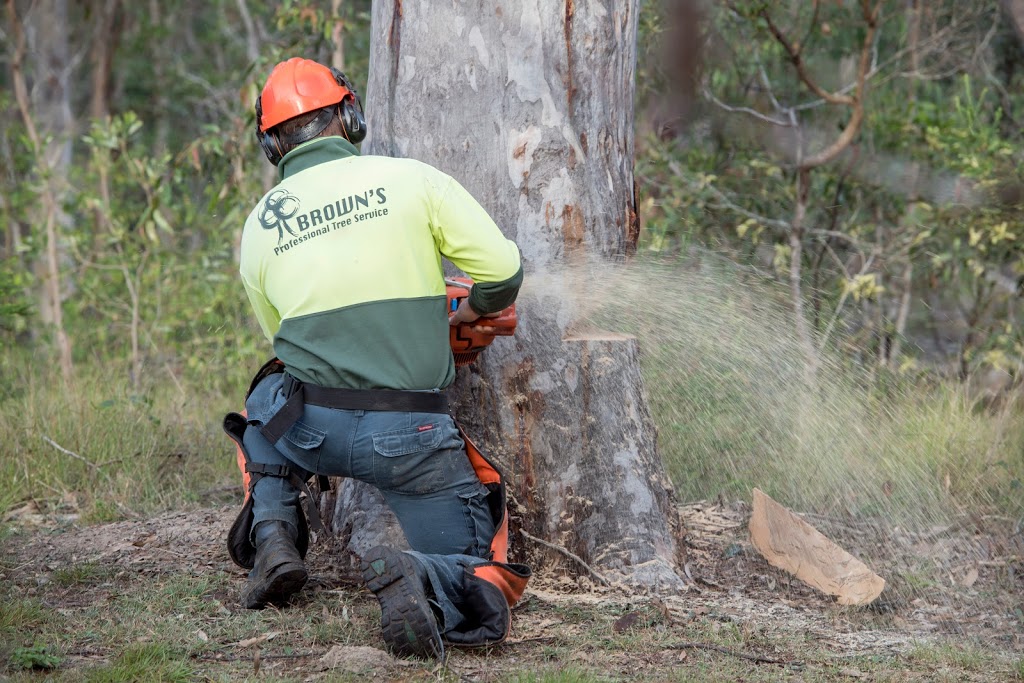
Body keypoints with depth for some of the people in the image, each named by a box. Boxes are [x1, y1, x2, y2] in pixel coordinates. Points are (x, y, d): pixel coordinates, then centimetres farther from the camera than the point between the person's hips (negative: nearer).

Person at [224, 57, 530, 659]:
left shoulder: (259, 227, 9)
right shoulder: (412, 180, 0)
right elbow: (504, 270, -2)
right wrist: (474, 310, 20)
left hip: (312, 431, 3)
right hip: (412, 437, -3)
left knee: (268, 403, 39)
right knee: (490, 578, 10)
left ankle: (272, 538, 17)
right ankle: (421, 582, -25)